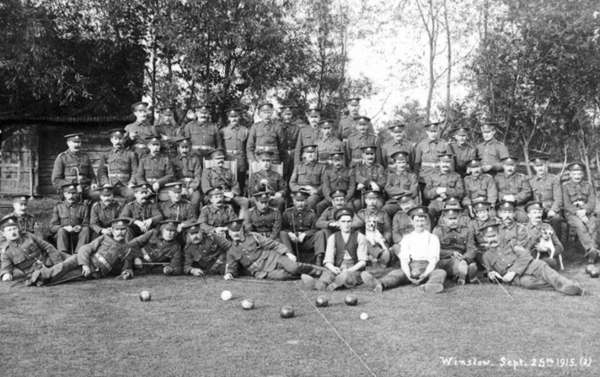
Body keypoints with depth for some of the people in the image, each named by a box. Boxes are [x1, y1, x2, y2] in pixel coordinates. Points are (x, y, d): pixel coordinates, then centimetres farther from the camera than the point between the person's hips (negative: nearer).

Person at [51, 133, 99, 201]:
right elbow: (56, 180, 4)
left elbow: (91, 175, 26)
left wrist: (93, 183, 2)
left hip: (85, 188, 3)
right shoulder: (61, 158, 8)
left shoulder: (85, 157, 20)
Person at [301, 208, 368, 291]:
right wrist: (333, 268, -24)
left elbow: (362, 261, 0)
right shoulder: (332, 238, 10)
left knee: (346, 275, -38)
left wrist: (350, 270, -19)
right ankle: (320, 284, -67)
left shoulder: (359, 237, 6)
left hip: (355, 270, -2)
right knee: (327, 273, -34)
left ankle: (332, 286, -68)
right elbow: (328, 261, 1)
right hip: (337, 270, 2)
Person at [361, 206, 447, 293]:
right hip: (410, 269, 1)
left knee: (441, 272, -32)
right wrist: (409, 275, -19)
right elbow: (404, 260, 3)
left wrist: (425, 275, -22)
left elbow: (433, 260, -1)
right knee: (396, 273, -28)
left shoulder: (432, 238, 11)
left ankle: (430, 286, -66)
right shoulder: (406, 238, 15)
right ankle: (379, 284, -59)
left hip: (427, 269, -1)